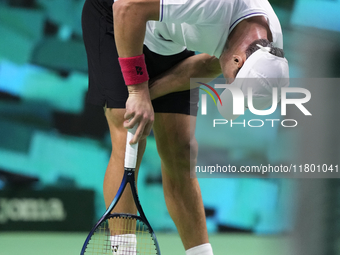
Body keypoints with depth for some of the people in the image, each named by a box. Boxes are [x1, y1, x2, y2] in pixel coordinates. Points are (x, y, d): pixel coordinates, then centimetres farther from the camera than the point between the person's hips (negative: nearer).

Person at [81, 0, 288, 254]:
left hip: (172, 43, 6)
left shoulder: (268, 46, -16)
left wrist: (148, 93, -17)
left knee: (180, 152, -1)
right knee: (129, 142, -16)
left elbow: (208, 66, -3)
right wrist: (138, 91, -34)